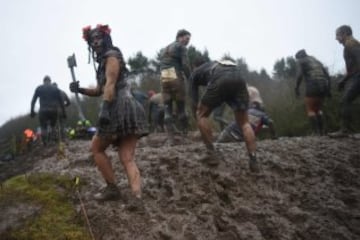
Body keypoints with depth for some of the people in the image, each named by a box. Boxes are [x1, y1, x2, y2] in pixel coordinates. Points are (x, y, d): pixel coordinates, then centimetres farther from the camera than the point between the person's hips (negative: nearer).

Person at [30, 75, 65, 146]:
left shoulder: (39, 88, 6)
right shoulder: (55, 89, 7)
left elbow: (33, 100, 3)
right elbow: (61, 101, 5)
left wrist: (32, 111, 7)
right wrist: (63, 112, 9)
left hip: (43, 111, -1)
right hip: (53, 111, 1)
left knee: (43, 128, 5)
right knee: (53, 126, 18)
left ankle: (45, 144, 0)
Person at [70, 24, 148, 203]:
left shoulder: (111, 56, 0)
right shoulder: (104, 60, 29)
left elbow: (110, 85, -13)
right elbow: (99, 90, 30)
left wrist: (105, 110, -23)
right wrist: (80, 89, 14)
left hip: (120, 108, -9)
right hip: (127, 110, 9)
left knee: (97, 148, 7)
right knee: (128, 159, -2)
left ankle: (112, 189, 8)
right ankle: (137, 197, -16)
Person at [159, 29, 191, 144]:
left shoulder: (164, 49, 28)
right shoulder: (181, 47, 3)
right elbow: (185, 65, -8)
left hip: (164, 78, 6)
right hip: (176, 78, -6)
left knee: (168, 108, 3)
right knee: (181, 107, 1)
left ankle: (170, 138, -3)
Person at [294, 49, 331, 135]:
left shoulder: (300, 61, 10)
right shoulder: (316, 60, 28)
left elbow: (299, 75, -9)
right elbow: (327, 75, 19)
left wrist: (297, 88, -3)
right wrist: (328, 89, 20)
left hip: (312, 86, -6)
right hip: (323, 86, 6)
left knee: (310, 110, 1)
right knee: (318, 109, 19)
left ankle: (316, 132, -11)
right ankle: (322, 132, 10)